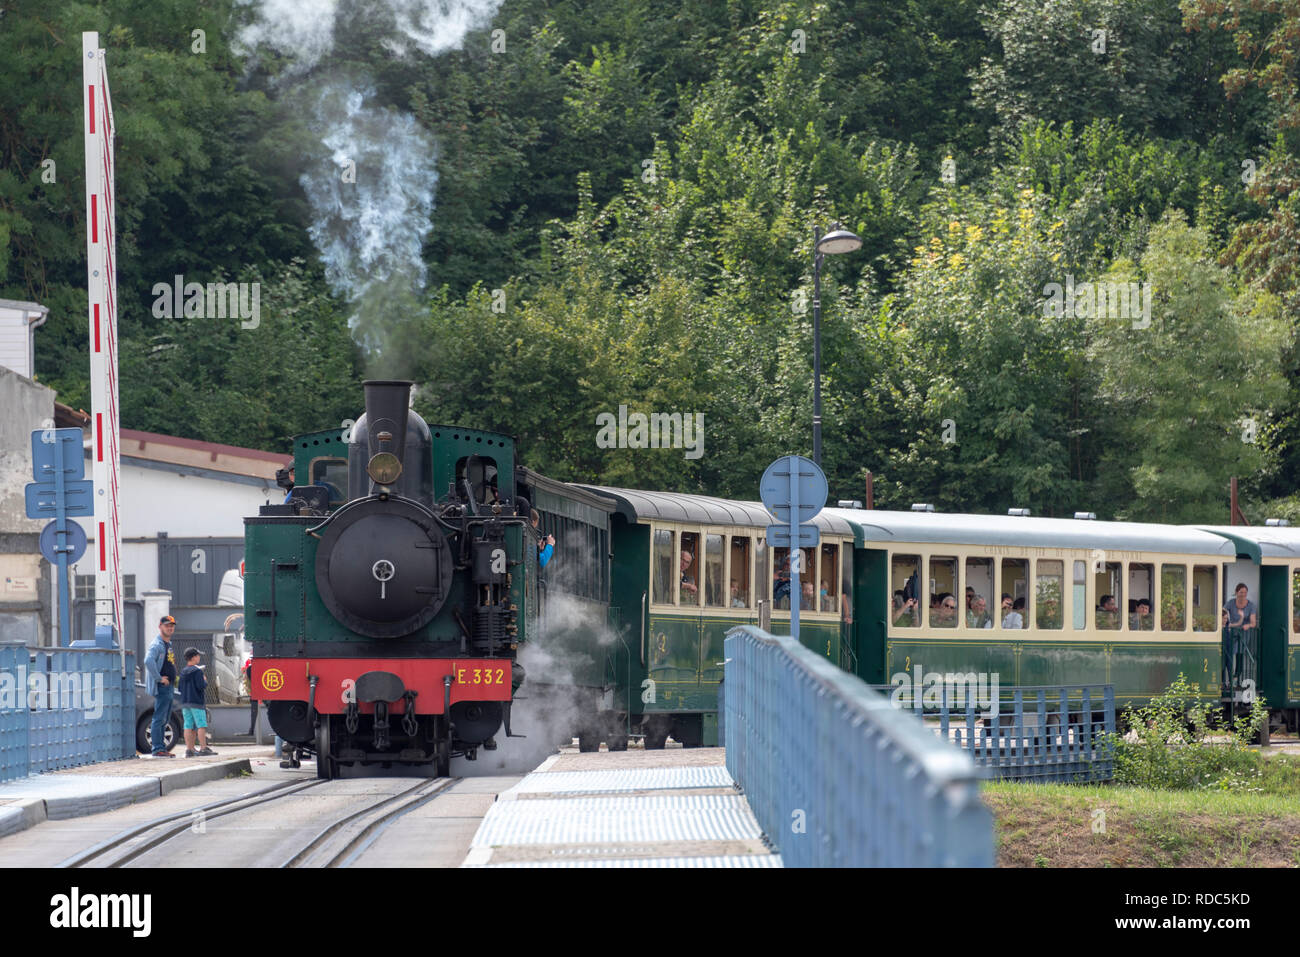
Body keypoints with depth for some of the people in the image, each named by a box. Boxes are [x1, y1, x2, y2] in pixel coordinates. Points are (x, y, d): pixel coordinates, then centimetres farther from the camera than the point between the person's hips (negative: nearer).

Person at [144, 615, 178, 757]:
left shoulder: (168, 644, 19)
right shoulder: (157, 644, -12)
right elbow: (148, 661, -29)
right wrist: (159, 678, -24)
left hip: (169, 687, 10)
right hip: (162, 687, -10)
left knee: (165, 719, 12)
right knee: (159, 718, -9)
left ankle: (161, 748, 17)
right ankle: (157, 749, -10)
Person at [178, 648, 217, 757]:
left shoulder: (183, 672, 11)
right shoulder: (197, 671, -11)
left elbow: (180, 687, 13)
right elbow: (201, 686, -17)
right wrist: (205, 681, 1)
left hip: (184, 702, 7)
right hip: (196, 702, -7)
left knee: (188, 726, 5)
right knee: (201, 725, -5)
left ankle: (189, 749, 3)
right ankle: (203, 748, -10)